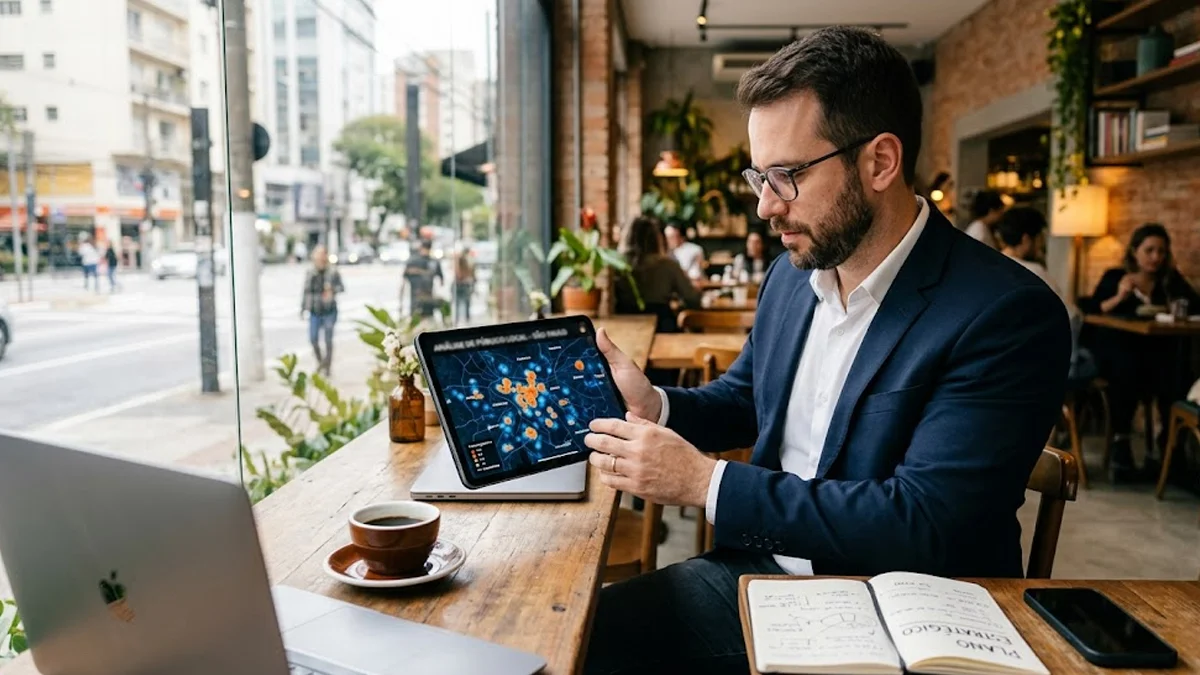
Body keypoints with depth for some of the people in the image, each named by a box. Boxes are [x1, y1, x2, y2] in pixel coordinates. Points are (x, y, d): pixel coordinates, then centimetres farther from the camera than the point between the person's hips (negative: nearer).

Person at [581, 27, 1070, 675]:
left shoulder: (1007, 316, -19)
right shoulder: (794, 269, 4)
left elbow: (919, 525, -24)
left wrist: (705, 481, -24)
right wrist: (656, 407, -4)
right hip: (758, 573, 6)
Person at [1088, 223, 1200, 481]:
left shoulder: (1170, 279, 16)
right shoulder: (1114, 276, 10)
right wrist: (1119, 297, -12)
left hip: (1157, 351, 2)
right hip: (1116, 347, -2)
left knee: (1176, 370, -30)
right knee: (1127, 366, -36)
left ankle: (1167, 445, -19)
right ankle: (1120, 444, -30)